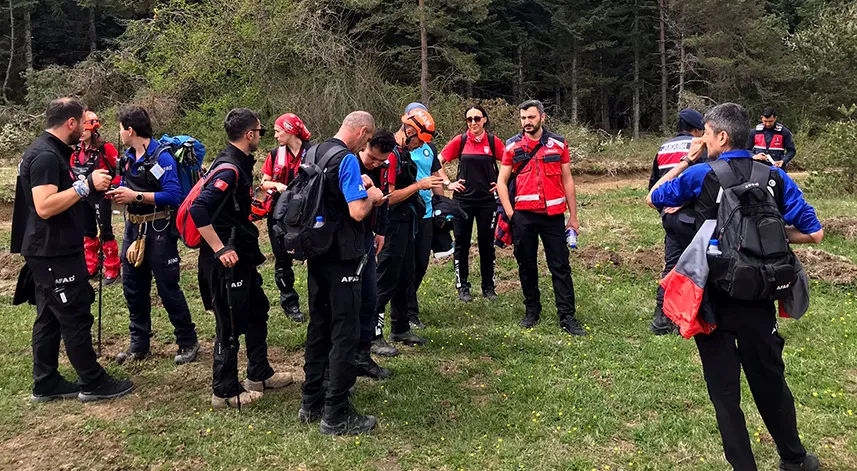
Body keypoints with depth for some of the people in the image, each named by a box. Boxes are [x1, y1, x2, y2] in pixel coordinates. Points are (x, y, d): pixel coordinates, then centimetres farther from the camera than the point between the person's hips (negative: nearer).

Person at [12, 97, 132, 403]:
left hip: (53, 251, 11)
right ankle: (93, 383, 9)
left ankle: (46, 384, 23)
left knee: (50, 318, 14)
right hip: (54, 253, -11)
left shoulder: (50, 151, 14)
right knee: (76, 317, -2)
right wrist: (86, 185, -28)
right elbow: (44, 207, -28)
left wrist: (89, 186, 17)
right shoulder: (46, 156, -19)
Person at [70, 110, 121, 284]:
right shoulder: (77, 149, 7)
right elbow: (72, 169, 20)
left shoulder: (105, 148, -13)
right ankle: (91, 267, 25)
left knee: (105, 231, -3)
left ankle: (112, 270, 5)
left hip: (101, 195, -7)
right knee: (87, 231, 14)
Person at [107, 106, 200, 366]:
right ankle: (139, 344, 26)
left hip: (159, 231, -8)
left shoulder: (161, 156, -16)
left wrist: (136, 196, -23)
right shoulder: (128, 157, 9)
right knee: (133, 288, 13)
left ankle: (188, 342, 12)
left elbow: (174, 196, -23)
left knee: (168, 288, -2)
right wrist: (118, 194, -3)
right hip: (133, 229, 8)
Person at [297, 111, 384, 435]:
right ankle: (336, 415, 3)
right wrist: (371, 196, -3)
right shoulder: (347, 160, -16)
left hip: (316, 253, 9)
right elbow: (358, 212, -24)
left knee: (319, 326, 17)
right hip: (342, 258, -9)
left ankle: (311, 402, 26)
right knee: (345, 333, -2)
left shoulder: (312, 153, 11)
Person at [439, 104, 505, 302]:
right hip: (463, 199, 0)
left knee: (487, 243, 7)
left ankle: (488, 286, 19)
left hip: (487, 199, 0)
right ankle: (462, 287, 16)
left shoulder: (493, 141, -1)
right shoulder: (460, 141, -1)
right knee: (462, 243, 5)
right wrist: (448, 183, -1)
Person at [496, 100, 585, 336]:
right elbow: (502, 181, 6)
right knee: (526, 266, 10)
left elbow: (567, 180, 8)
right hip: (523, 215, 1)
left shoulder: (558, 144, 5)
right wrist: (509, 213, -5)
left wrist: (573, 216, 6)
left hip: (553, 214, 0)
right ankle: (532, 311, 24)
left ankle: (567, 317, 5)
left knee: (561, 267, 0)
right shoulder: (512, 145, 4)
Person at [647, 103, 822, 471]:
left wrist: (687, 160, 8)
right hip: (758, 299, 3)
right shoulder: (775, 177, 1)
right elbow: (814, 234, 1)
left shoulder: (699, 175, -8)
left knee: (724, 388, 8)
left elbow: (652, 199, 8)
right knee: (769, 379, 21)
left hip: (713, 300, -3)